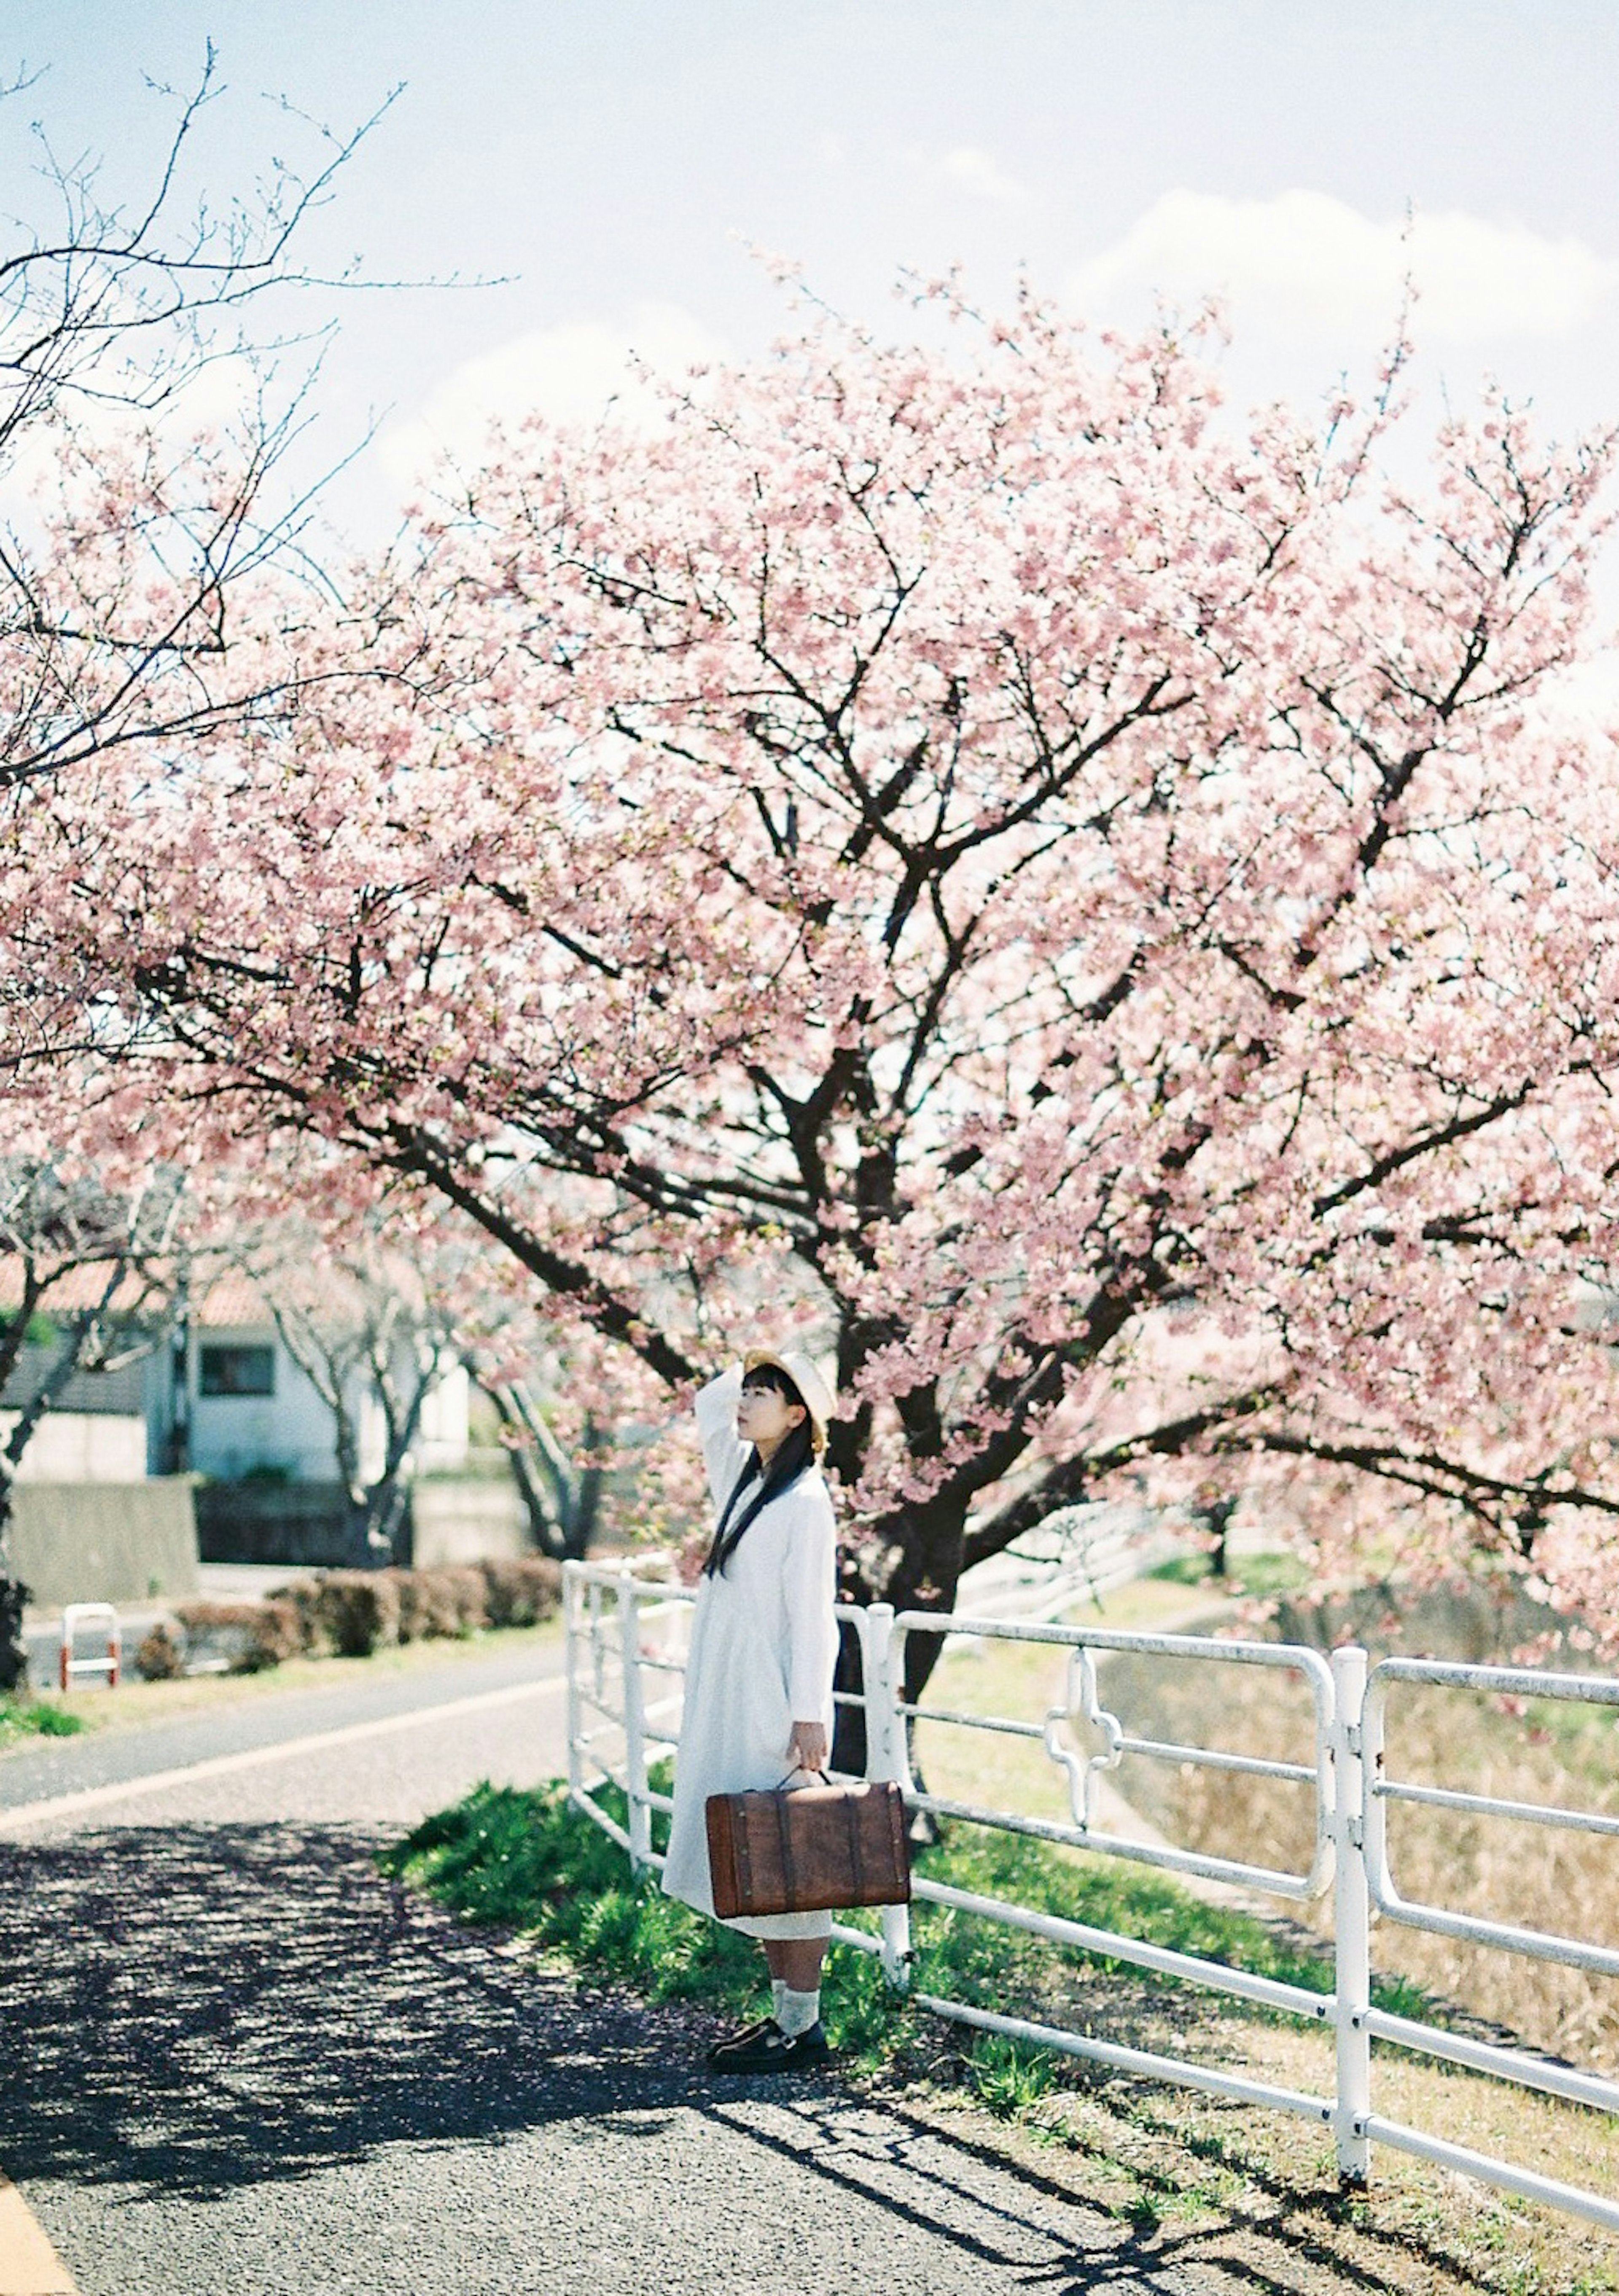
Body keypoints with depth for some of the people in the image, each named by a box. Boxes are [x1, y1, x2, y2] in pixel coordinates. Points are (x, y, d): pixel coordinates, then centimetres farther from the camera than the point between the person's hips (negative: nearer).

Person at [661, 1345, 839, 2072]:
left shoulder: (805, 1502, -12)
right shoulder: (744, 1480, 11)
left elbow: (813, 1619, -16)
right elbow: (708, 1405, 25)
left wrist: (809, 1715, -19)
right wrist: (759, 1365, 12)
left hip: (775, 1711, -9)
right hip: (727, 1709, 9)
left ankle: (803, 2026, 1)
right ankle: (784, 2010, 17)